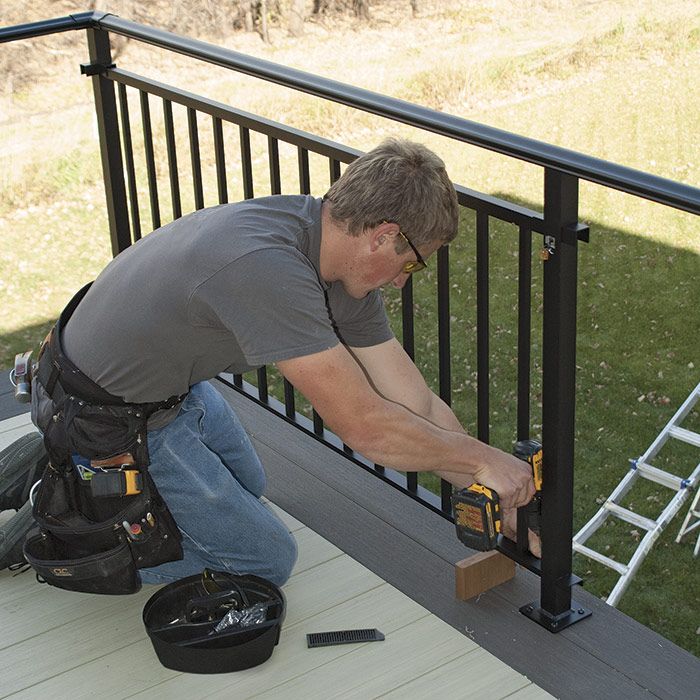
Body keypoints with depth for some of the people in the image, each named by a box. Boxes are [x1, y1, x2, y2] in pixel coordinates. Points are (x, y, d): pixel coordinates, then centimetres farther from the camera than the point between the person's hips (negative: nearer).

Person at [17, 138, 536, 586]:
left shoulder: (340, 251, -7)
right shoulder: (266, 268, -37)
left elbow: (416, 407, -3)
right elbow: (364, 428, -32)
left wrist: (506, 506, -1)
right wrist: (483, 459, -18)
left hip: (171, 382, 9)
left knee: (247, 485, 31)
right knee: (266, 559, 3)